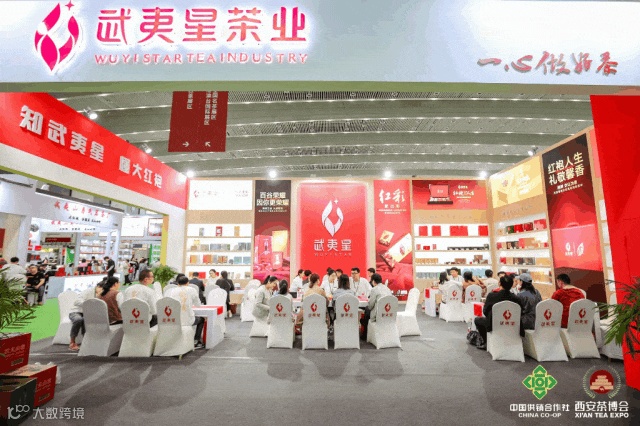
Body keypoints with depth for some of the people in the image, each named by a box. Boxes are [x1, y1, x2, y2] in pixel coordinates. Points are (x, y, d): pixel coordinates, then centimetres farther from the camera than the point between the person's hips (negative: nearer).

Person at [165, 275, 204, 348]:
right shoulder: (191, 290, 0)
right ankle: (196, 341, 29)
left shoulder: (169, 291, 4)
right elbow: (198, 304, 12)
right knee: (201, 319, 29)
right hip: (187, 321, -3)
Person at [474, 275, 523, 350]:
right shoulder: (516, 298, -15)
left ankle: (485, 342, 22)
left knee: (477, 319, 23)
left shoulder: (491, 295, -19)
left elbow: (485, 311, -6)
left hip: (493, 325, -3)